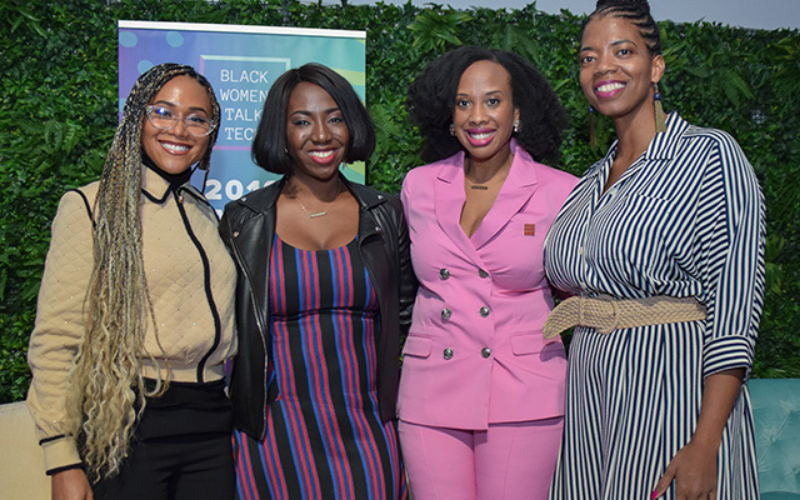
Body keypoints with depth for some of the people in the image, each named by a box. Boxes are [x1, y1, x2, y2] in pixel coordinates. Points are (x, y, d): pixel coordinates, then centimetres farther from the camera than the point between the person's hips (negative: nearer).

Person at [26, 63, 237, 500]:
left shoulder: (207, 216, 14)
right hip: (129, 428, -5)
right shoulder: (90, 207, -4)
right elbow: (55, 341, -8)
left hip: (211, 427, 5)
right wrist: (63, 462, -12)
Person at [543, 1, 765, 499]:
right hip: (591, 399, 6)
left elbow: (734, 310, -15)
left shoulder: (711, 155, -8)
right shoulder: (591, 182, 13)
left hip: (676, 393, -6)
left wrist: (705, 445, -21)